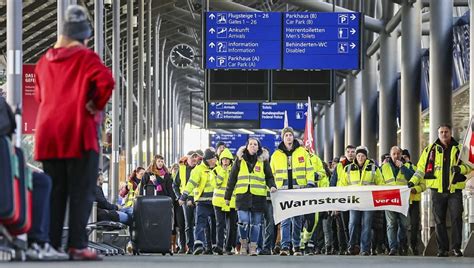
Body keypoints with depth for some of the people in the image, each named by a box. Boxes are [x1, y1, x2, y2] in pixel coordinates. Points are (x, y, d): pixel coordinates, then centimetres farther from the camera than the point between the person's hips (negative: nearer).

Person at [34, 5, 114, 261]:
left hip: (48, 136, 5)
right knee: (81, 193, -3)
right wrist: (96, 105, -6)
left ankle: (51, 244, 8)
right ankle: (77, 245, -9)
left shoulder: (44, 61, 13)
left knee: (54, 192, 10)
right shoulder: (86, 58, -5)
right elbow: (106, 81, -19)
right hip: (78, 134, -5)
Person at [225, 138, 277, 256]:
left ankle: (253, 247, 13)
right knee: (243, 222, -12)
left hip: (258, 197, 1)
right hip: (243, 196, -1)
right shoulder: (240, 160, 9)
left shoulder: (263, 161, 9)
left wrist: (272, 186, -9)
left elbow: (269, 177, 13)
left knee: (255, 224, 4)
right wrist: (227, 196, 10)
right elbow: (232, 179, 11)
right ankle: (244, 243, 11)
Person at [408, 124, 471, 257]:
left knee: (456, 218, -9)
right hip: (437, 191, 1)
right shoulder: (430, 149, 9)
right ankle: (442, 248, 8)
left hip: (455, 190, -1)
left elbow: (469, 165, 6)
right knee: (439, 221, 3)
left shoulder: (459, 149, 7)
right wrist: (413, 182, 1)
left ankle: (456, 247, -2)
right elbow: (421, 168, 11)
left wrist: (460, 168, -16)